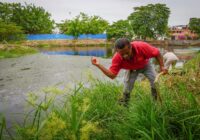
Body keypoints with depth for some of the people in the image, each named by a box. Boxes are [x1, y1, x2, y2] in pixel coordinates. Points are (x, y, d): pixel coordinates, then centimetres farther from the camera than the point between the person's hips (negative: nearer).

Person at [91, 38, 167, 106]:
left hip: (145, 65, 0)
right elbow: (112, 75, -34)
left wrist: (162, 66, -24)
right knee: (127, 88, -6)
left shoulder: (142, 46, -43)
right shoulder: (117, 58, -37)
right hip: (132, 69, 0)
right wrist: (99, 65, -46)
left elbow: (157, 53, -25)